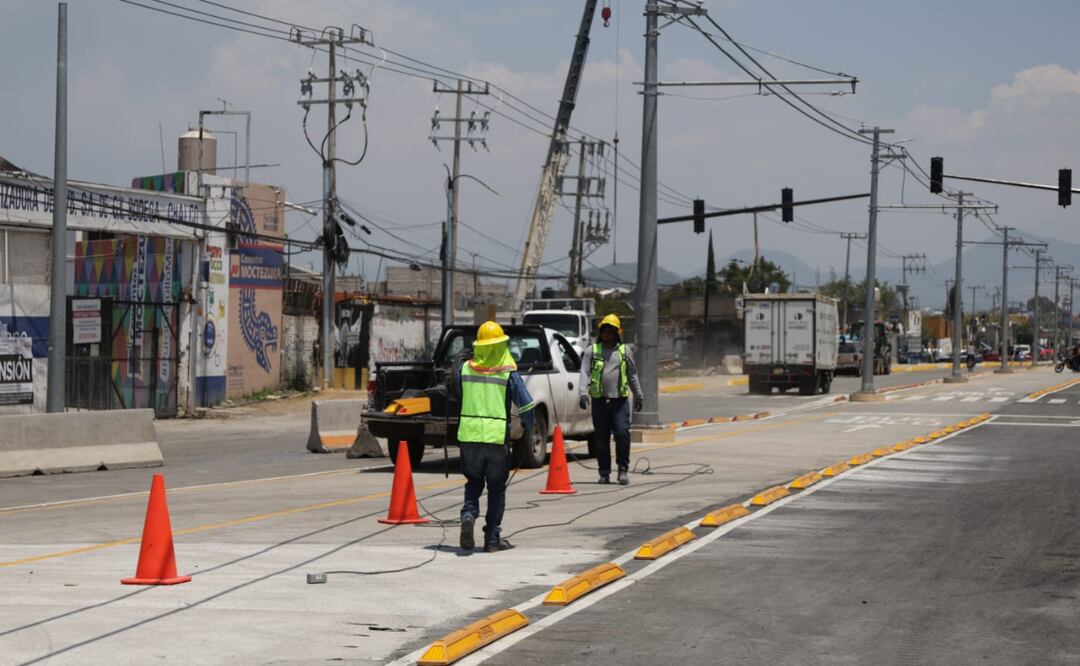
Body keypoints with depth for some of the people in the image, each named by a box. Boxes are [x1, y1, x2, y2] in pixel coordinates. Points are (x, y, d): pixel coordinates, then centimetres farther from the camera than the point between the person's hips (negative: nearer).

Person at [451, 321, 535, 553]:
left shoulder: (464, 369, 2)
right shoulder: (508, 373, -5)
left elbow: (455, 392, 19)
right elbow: (526, 404, -4)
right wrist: (527, 426, 14)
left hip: (469, 435, 2)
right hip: (497, 436, -2)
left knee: (474, 482, 18)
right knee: (496, 488, 9)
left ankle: (468, 513, -10)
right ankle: (492, 537, 9)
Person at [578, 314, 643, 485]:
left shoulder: (624, 351, 11)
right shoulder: (592, 351, 8)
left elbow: (632, 375, 20)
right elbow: (584, 373, -1)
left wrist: (638, 396, 22)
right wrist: (582, 392, -15)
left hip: (620, 400, 0)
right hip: (599, 401, 0)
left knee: (622, 434, -12)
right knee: (601, 438, 4)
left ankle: (623, 469, -2)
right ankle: (604, 472, 13)